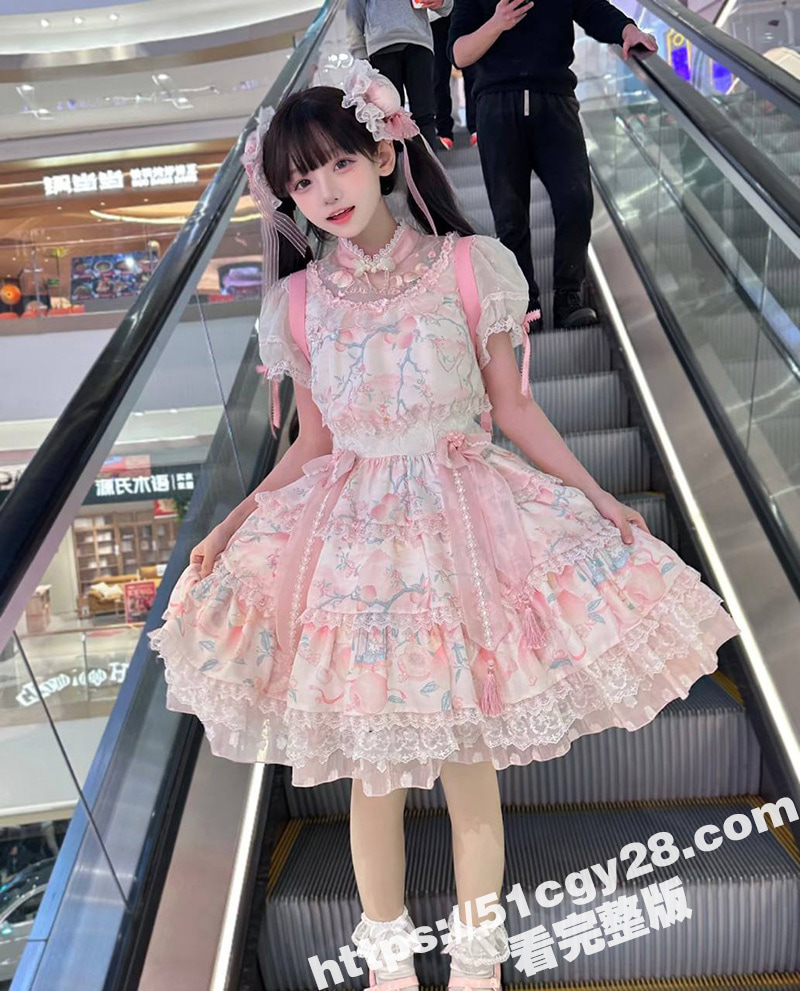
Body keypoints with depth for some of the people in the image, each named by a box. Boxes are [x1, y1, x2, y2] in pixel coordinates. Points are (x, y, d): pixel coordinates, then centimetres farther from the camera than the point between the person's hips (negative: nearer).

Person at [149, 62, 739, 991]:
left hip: (461, 521, -1)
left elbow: (512, 406, 2)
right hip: (353, 534, 2)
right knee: (373, 772, 12)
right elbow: (314, 442, 8)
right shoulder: (299, 301, 2)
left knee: (469, 764, 10)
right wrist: (233, 524, 0)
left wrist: (598, 497, -2)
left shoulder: (468, 266, -4)